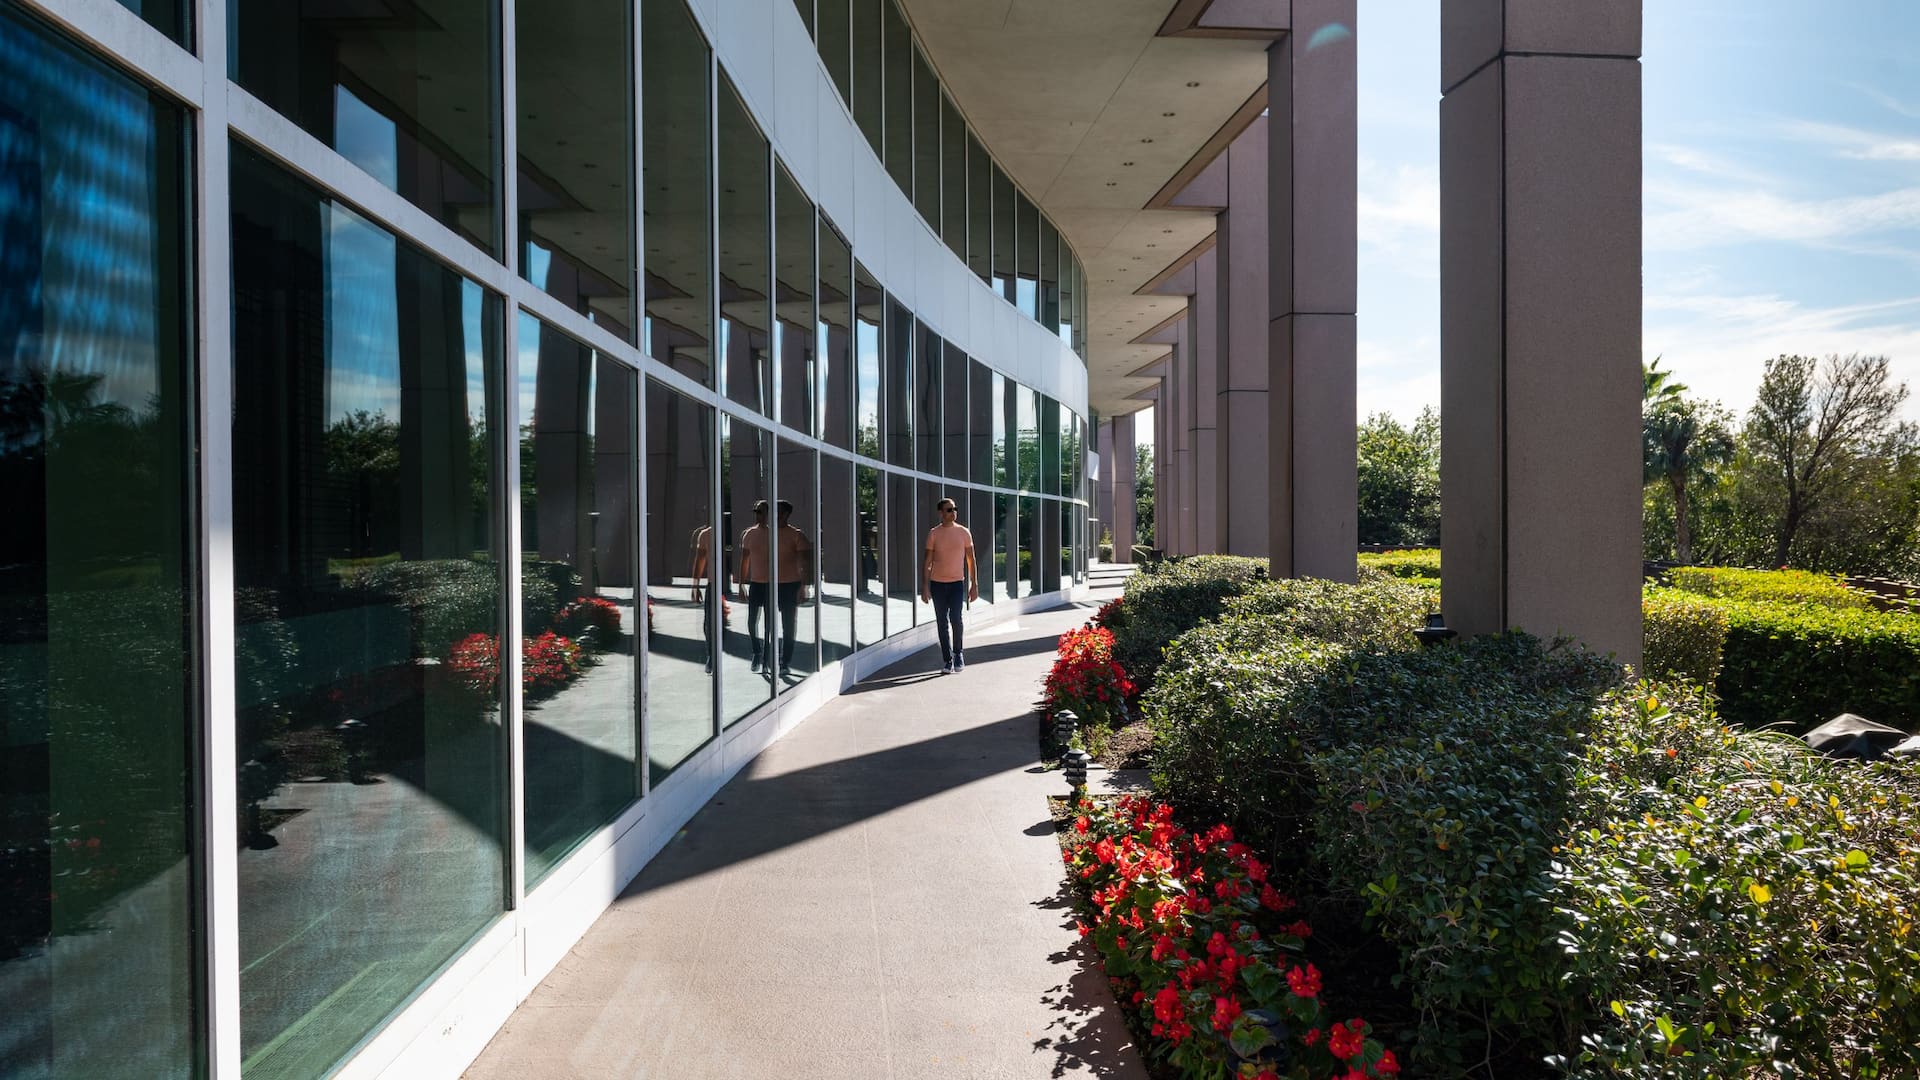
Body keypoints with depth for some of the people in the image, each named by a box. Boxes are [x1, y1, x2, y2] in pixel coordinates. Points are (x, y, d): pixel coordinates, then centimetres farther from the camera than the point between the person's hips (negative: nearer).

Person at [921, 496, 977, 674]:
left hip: (957, 582, -1)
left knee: (955, 618, -16)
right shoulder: (933, 533, 1)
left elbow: (971, 560, 7)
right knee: (942, 623, 3)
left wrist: (974, 584, 2)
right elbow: (927, 562, 3)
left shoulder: (963, 532, 3)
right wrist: (924, 586, -3)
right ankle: (947, 660, 12)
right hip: (937, 583, 1)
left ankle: (958, 652, 8)